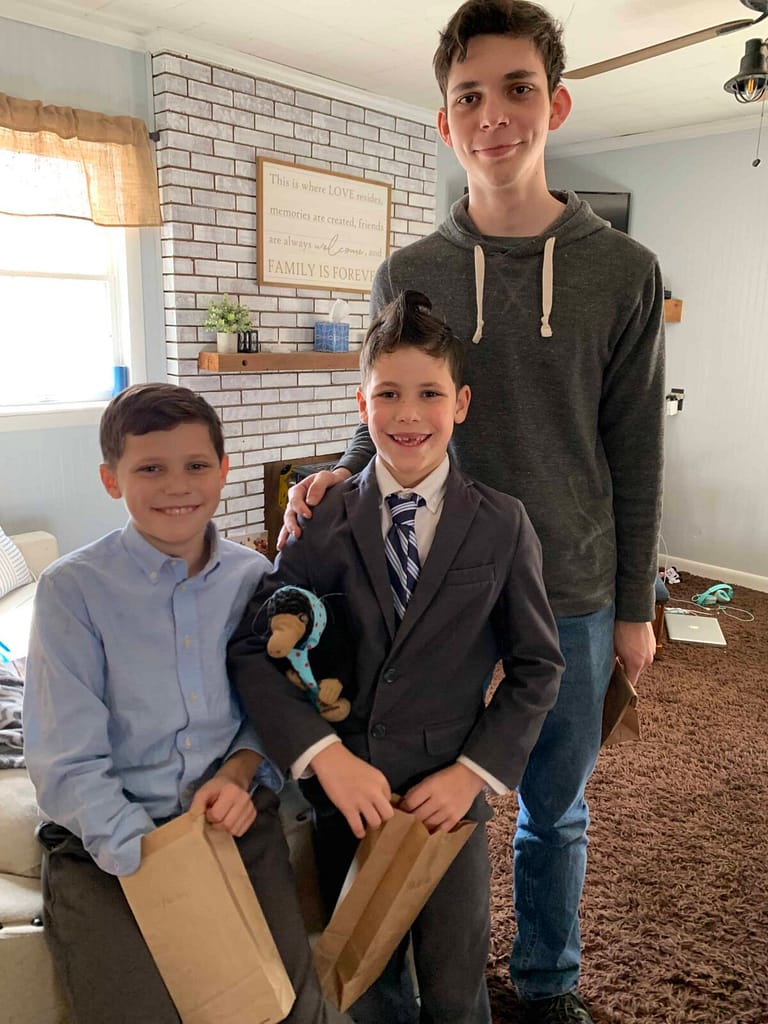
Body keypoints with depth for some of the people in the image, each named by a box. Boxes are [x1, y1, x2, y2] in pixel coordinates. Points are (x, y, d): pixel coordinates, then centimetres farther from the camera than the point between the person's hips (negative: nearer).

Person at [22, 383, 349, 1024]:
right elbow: (67, 768, -11)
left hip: (235, 821, 2)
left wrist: (239, 771, -10)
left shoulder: (253, 578, 0)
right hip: (105, 842, -2)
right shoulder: (72, 590, -11)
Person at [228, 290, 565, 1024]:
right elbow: (249, 647, -10)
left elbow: (538, 666, -2)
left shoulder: (502, 525, -7)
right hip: (345, 791, 1)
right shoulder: (326, 521, -8)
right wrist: (325, 754, -20)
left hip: (449, 795, 0)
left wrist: (474, 772, -10)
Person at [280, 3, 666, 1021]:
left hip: (573, 600, 0)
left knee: (556, 809, 18)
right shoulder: (408, 274, -1)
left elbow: (634, 456, -1)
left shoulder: (623, 271, -2)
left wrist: (634, 605, 1)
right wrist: (339, 476, -16)